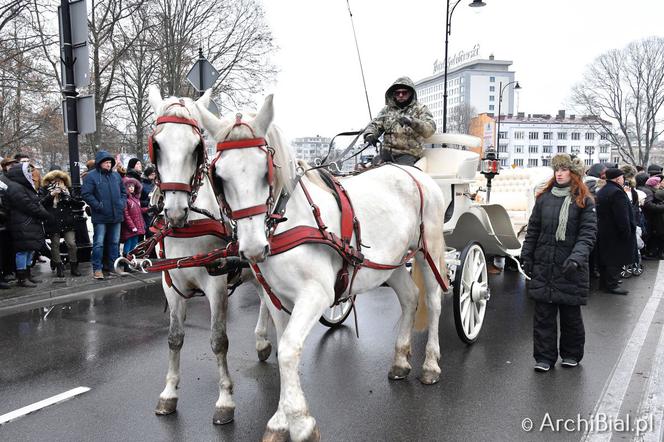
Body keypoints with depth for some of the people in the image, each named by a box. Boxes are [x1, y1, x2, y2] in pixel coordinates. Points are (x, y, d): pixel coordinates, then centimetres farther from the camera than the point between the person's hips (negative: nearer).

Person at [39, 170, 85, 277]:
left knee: (72, 244, -4)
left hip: (68, 222, 1)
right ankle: (59, 268, 15)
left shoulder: (67, 189, 12)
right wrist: (51, 195, -18)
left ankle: (74, 267, 8)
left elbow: (78, 205, 12)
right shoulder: (44, 190, 6)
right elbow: (40, 203, -9)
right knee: (55, 245, 4)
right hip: (53, 223, -1)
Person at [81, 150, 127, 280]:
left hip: (116, 215, 5)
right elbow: (85, 194, -11)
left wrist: (122, 203, 6)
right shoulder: (91, 176, -6)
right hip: (100, 217, -5)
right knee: (99, 243, -2)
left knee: (115, 242, 13)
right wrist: (98, 206, -15)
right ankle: (97, 269, 5)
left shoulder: (116, 175, 12)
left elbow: (123, 191, 21)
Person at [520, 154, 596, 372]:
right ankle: (544, 357, 15)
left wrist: (576, 258, -23)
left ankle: (571, 354, 28)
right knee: (543, 313, 5)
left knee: (570, 314, 10)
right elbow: (533, 230, 13)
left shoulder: (584, 201, -2)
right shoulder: (544, 198, 9)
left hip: (570, 269, -3)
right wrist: (526, 256, 8)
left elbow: (588, 234, -9)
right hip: (543, 266, 3)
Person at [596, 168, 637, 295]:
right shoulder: (617, 192, -20)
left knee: (605, 258, 16)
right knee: (616, 260, -2)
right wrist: (627, 233, -17)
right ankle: (611, 285, 2)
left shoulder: (601, 192, 11)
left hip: (602, 231, 10)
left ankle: (604, 282, 25)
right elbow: (622, 216, -23)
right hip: (615, 233, -10)